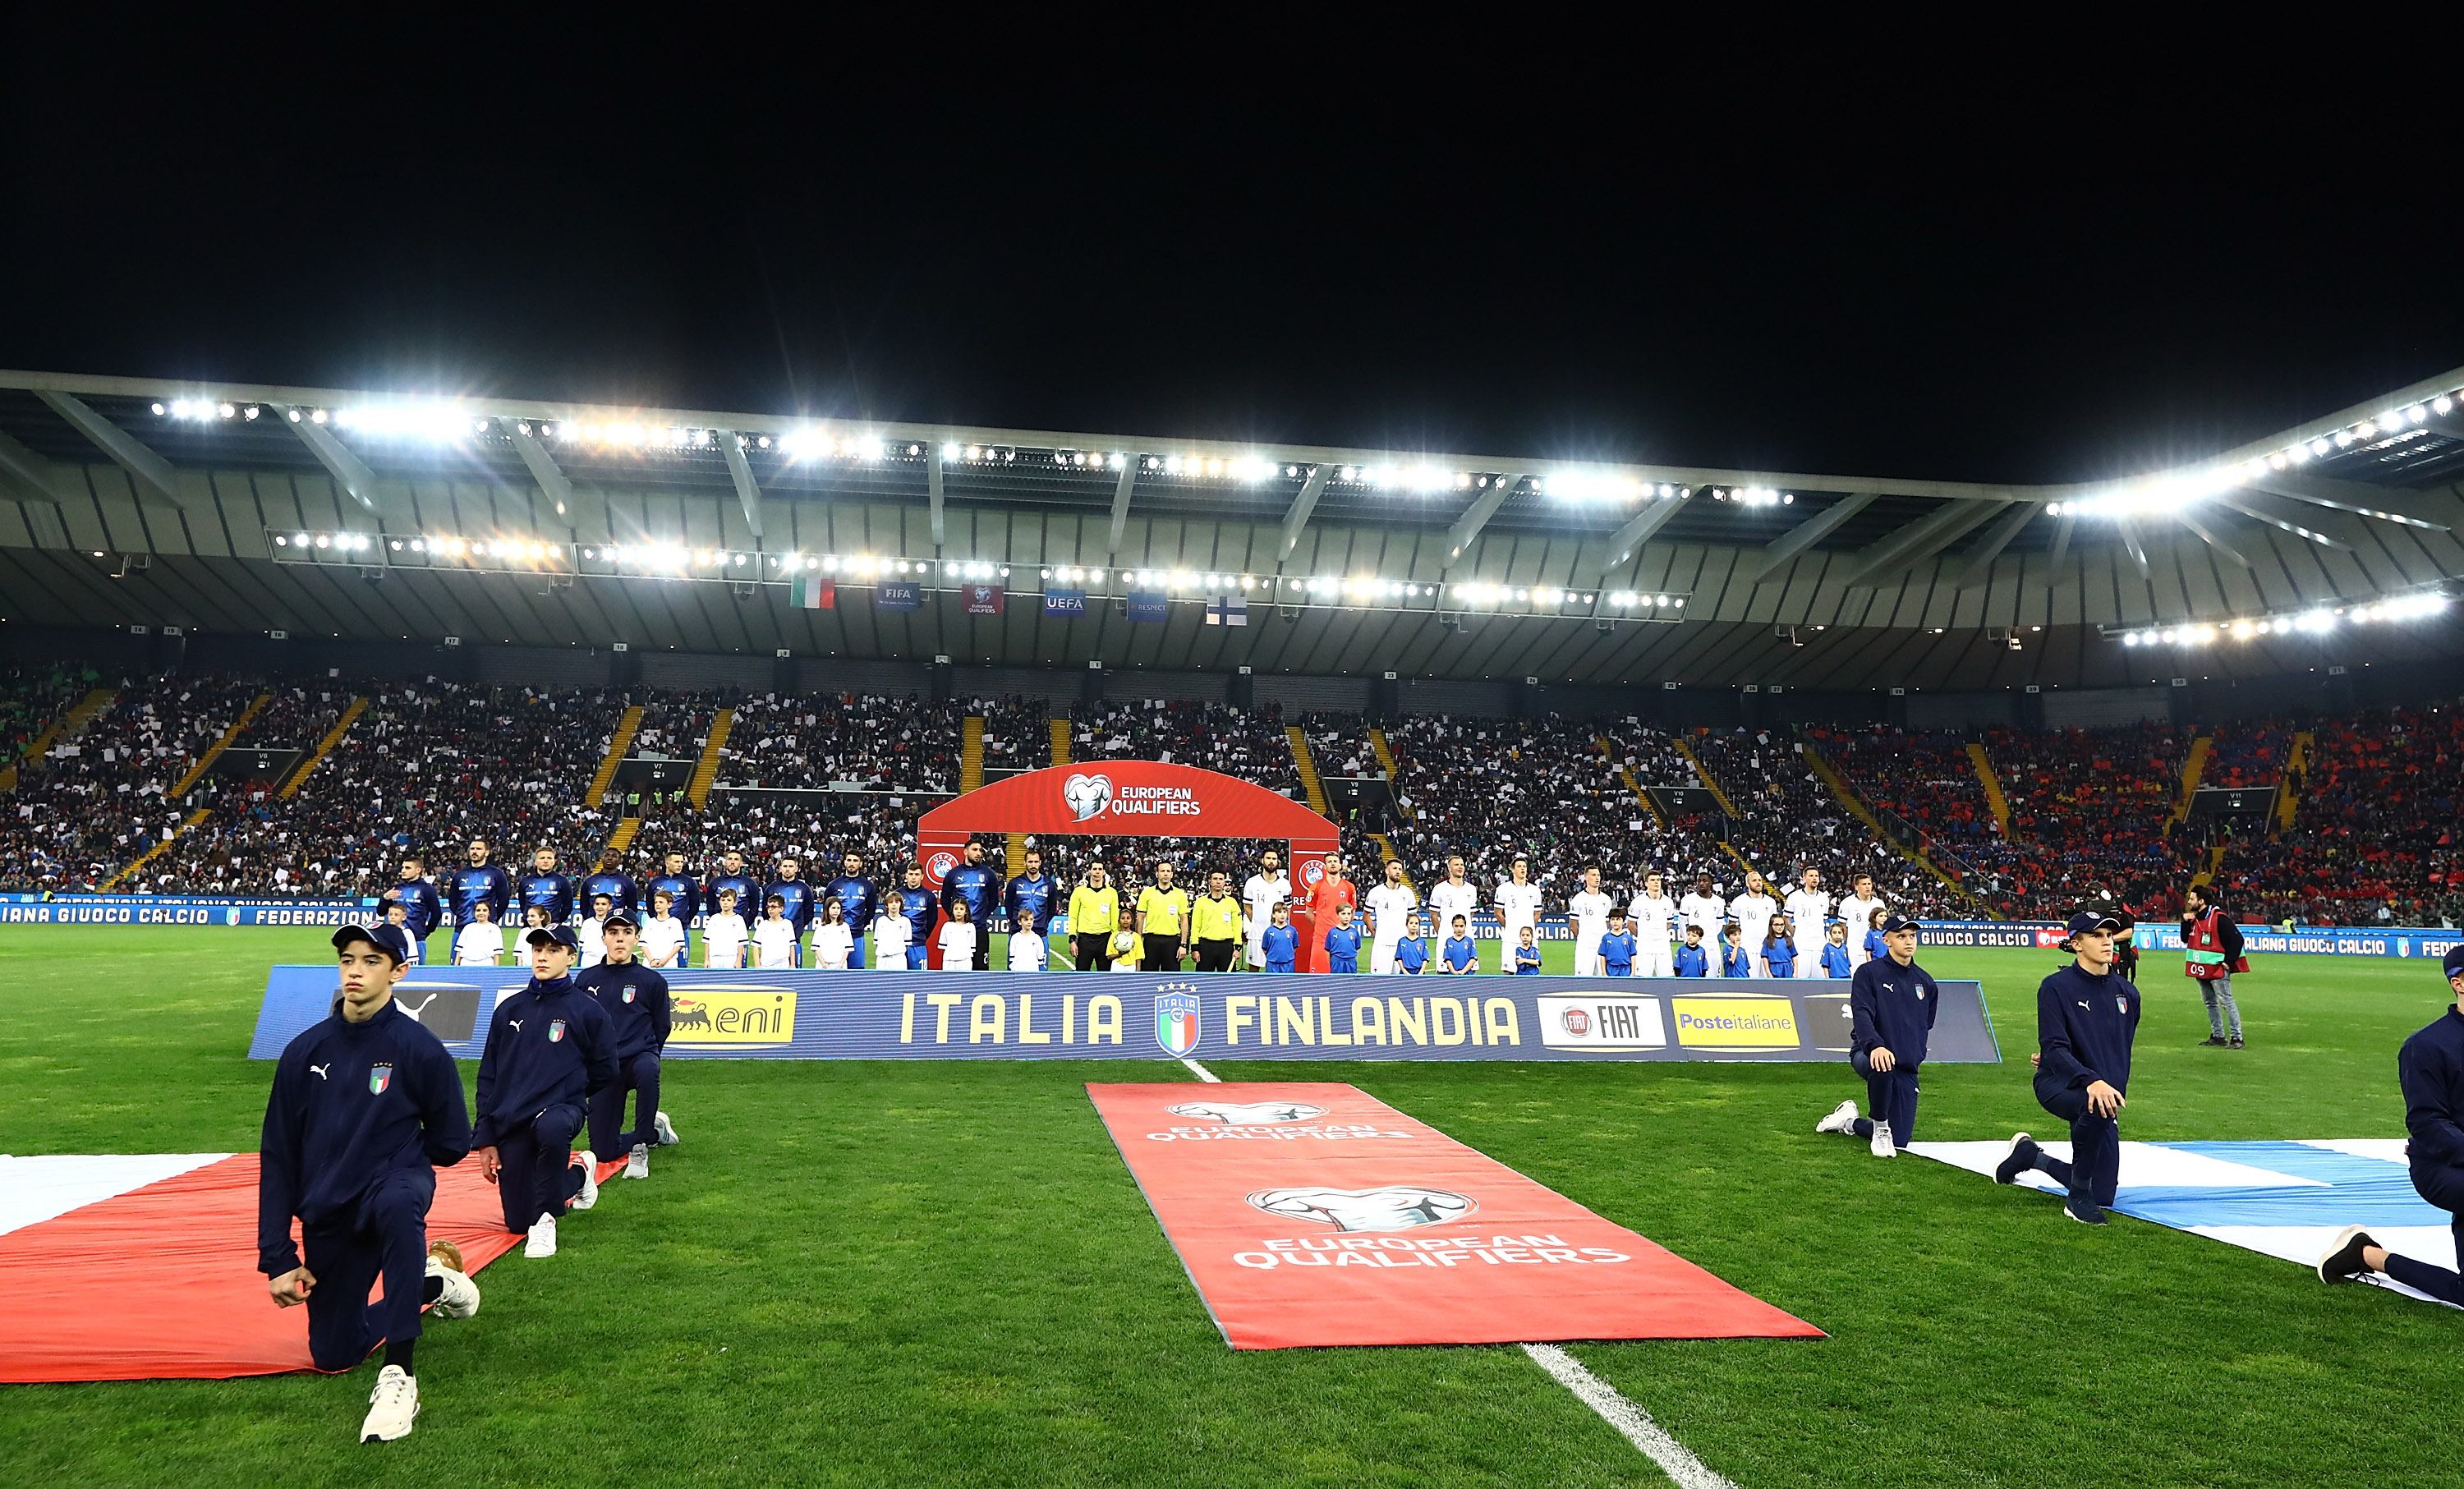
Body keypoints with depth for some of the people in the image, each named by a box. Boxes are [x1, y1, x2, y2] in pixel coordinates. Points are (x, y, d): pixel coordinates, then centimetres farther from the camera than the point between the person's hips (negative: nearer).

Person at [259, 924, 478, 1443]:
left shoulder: (419, 1049, -13)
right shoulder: (306, 1051, -2)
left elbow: (452, 1143, -3)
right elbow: (276, 1156, 3)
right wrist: (277, 1258, 0)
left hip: (398, 1183, -5)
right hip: (327, 1214, 5)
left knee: (396, 1204, -42)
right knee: (332, 1355, 12)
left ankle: (399, 1377, -35)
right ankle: (432, 1284, 39)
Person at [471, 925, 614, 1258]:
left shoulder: (586, 1009, -3)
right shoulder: (509, 1009, 8)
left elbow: (604, 1070, 4)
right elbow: (488, 1076, 10)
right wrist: (486, 1138, 5)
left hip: (563, 1109, -4)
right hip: (510, 1122, 4)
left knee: (551, 1127, -42)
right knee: (517, 1223, 6)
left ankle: (545, 1218, -21)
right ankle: (578, 1174, 36)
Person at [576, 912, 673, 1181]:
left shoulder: (652, 981, 2)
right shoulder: (586, 979, 9)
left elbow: (661, 1028, 6)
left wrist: (645, 1057, -4)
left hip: (638, 1058, -3)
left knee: (647, 1069, -42)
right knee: (603, 1150, 1)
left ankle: (640, 1147, -23)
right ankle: (655, 1130, 32)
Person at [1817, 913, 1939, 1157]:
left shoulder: (1925, 982, 13)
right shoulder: (1869, 973, -4)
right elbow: (1862, 1014, -19)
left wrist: (1916, 1056, 14)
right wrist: (1875, 1045, -35)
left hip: (1907, 1068, 5)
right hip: (1867, 1053, -5)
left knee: (1900, 1139, -2)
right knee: (1882, 1067, -43)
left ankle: (1850, 1123, 28)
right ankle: (1880, 1130, -16)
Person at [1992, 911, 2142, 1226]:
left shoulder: (2127, 994, 7)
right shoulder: (2056, 987, -10)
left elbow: (2121, 1050, 21)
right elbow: (2054, 1048, -19)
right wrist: (2091, 1081, -33)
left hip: (2106, 1091, 6)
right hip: (2058, 1085, -6)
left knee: (2103, 1194, 3)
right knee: (2095, 1107, -41)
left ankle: (2030, 1155, 31)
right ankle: (2078, 1199, -21)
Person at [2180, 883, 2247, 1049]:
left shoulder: (2219, 918, -16)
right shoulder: (2195, 918, 11)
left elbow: (2237, 939, -16)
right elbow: (2185, 939, 14)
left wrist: (2228, 961, -16)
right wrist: (2186, 922, 0)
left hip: (2218, 969, -9)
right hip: (2201, 969, 9)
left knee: (2226, 1002, -8)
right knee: (2210, 1003, 15)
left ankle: (2237, 1038, -5)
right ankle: (2218, 1036, 23)